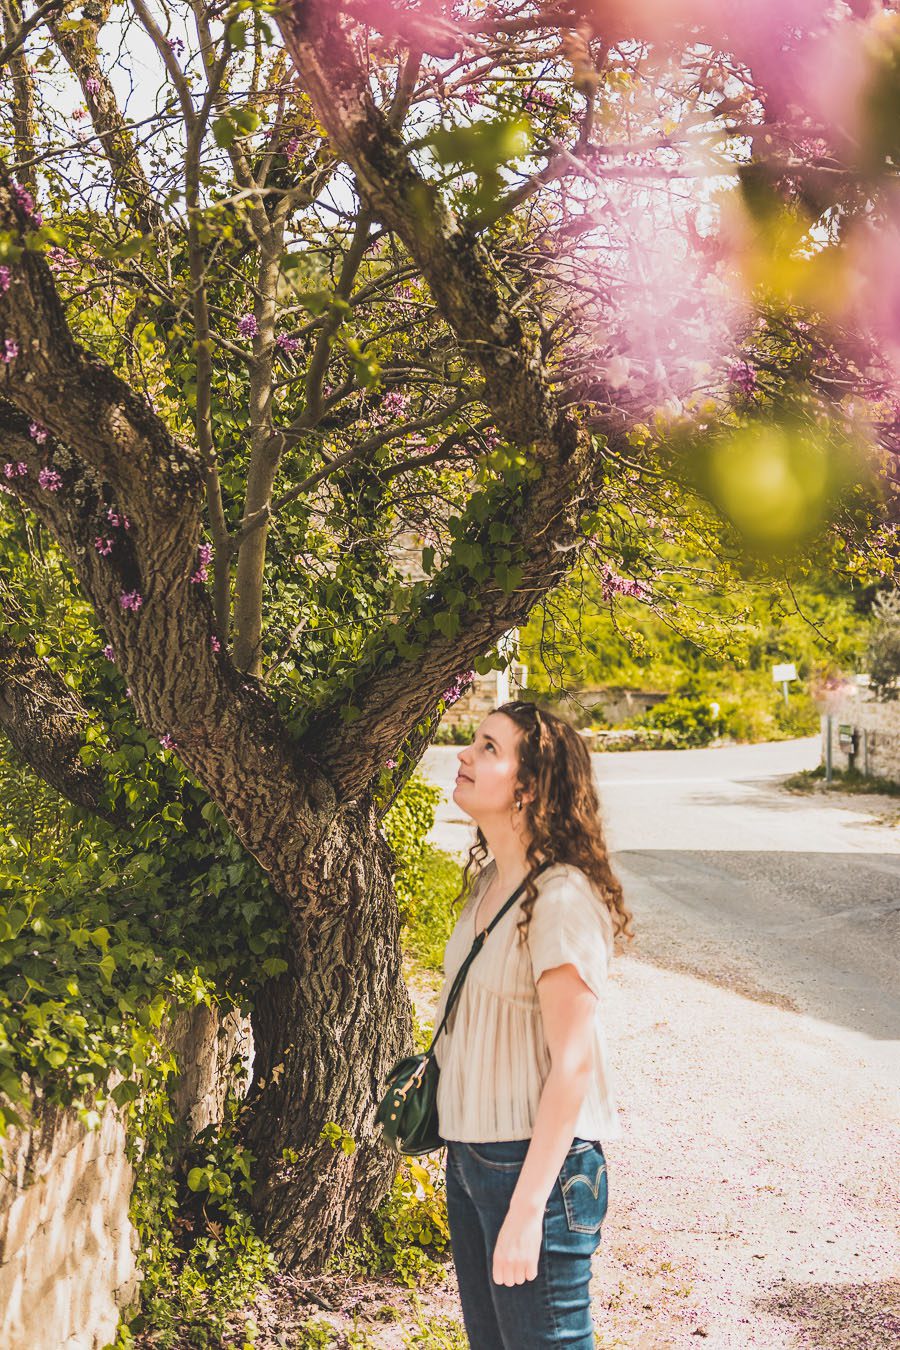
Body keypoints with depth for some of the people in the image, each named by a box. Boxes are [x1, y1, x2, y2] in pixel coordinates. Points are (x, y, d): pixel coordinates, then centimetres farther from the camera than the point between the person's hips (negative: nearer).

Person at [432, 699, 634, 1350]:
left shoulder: (561, 899, -20)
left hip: (538, 1162, -9)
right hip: (470, 1159, 9)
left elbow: (573, 1065, -21)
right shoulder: (488, 881, 7)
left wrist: (526, 1209, -22)